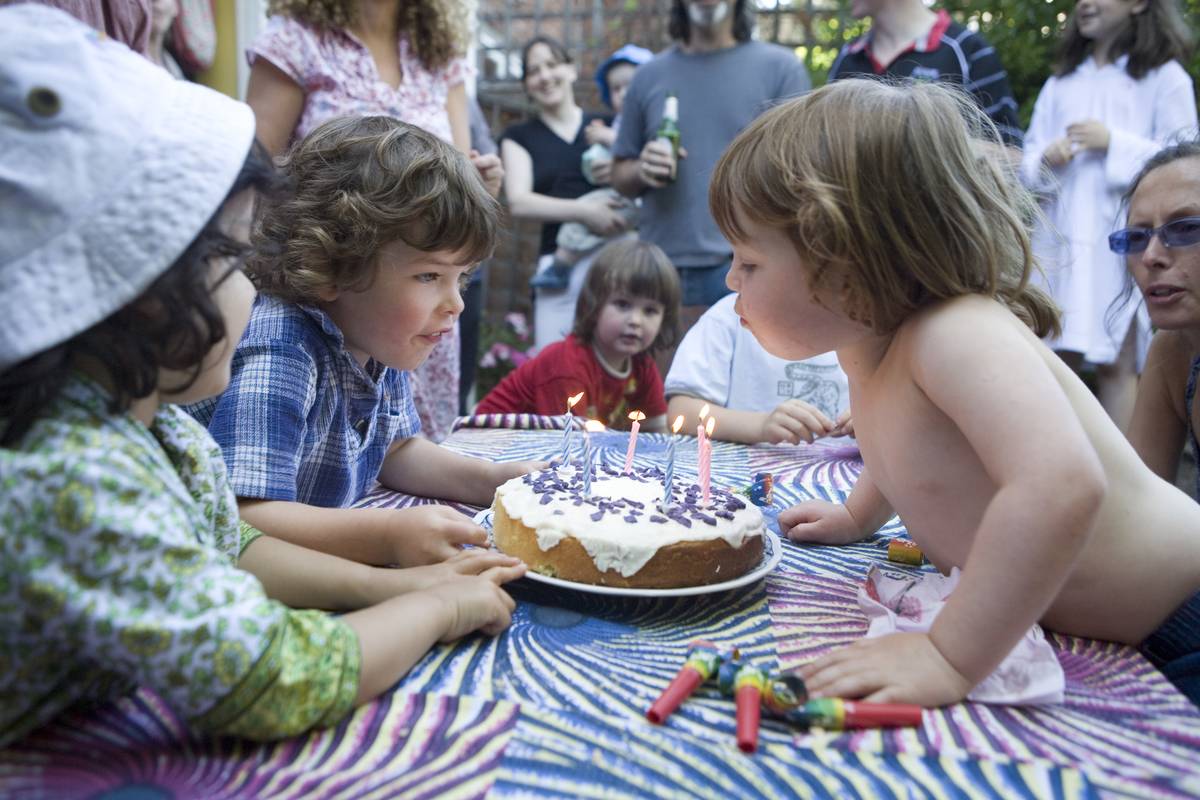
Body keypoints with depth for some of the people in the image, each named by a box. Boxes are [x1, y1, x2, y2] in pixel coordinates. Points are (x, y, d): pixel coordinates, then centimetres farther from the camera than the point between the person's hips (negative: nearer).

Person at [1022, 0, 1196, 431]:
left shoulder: (1164, 77, 4)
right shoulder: (1060, 82, 17)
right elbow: (1029, 164, 15)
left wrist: (1115, 143, -13)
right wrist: (1046, 160, -7)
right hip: (1062, 239, 4)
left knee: (1117, 364, -4)